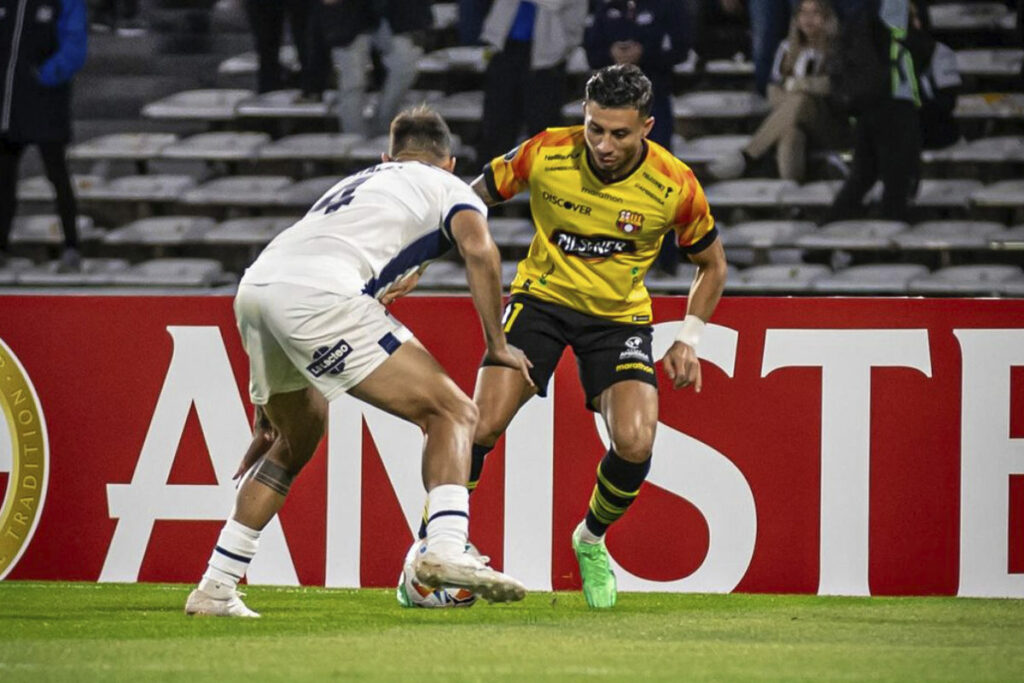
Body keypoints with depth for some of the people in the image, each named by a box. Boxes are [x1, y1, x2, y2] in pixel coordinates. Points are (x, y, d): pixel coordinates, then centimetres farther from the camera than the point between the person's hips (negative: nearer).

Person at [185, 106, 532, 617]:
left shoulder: (355, 183, 39)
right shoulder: (447, 188, 20)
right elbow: (479, 250, -4)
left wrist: (266, 412, 42)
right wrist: (497, 345, 6)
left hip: (253, 290, 7)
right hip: (320, 296, -7)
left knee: (294, 445, 29)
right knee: (452, 413, 0)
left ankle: (215, 588, 28)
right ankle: (446, 551, -22)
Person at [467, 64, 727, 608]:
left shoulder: (675, 186, -17)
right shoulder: (544, 155, -19)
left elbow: (712, 265, 2)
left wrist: (688, 339, -5)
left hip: (620, 315, 0)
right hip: (542, 297, 0)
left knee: (635, 443, -20)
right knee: (482, 425, -19)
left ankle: (591, 541, 12)